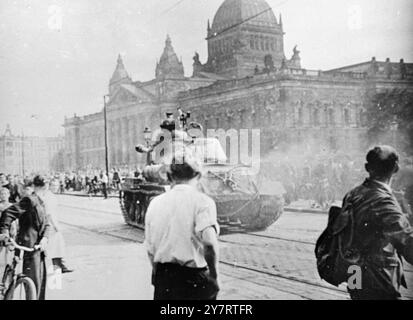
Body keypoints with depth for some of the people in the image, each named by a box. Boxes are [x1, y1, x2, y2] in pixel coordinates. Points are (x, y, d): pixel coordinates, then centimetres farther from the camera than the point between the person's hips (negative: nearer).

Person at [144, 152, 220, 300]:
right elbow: (209, 242, -23)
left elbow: (150, 250, 10)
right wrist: (214, 275, -10)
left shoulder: (155, 203, 6)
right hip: (195, 280, -4)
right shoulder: (202, 201, -9)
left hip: (163, 278, 5)